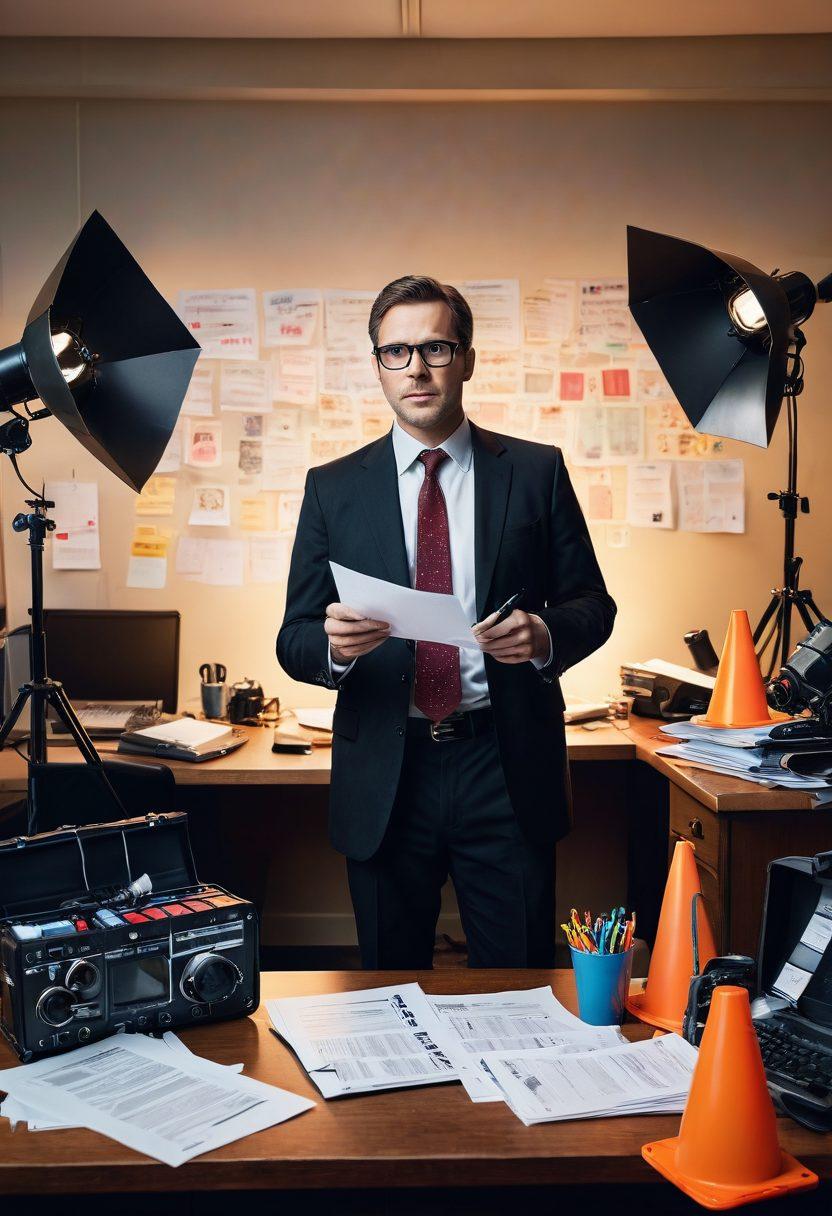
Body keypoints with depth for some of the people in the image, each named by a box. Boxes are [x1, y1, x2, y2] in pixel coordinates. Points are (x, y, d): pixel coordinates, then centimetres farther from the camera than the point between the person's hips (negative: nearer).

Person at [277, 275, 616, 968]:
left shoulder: (537, 471, 4)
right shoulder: (334, 488, 6)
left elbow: (592, 604, 5)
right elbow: (295, 639, 4)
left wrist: (545, 635, -17)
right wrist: (335, 643, -19)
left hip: (507, 772, 0)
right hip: (384, 777, 1)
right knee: (391, 978, 14)